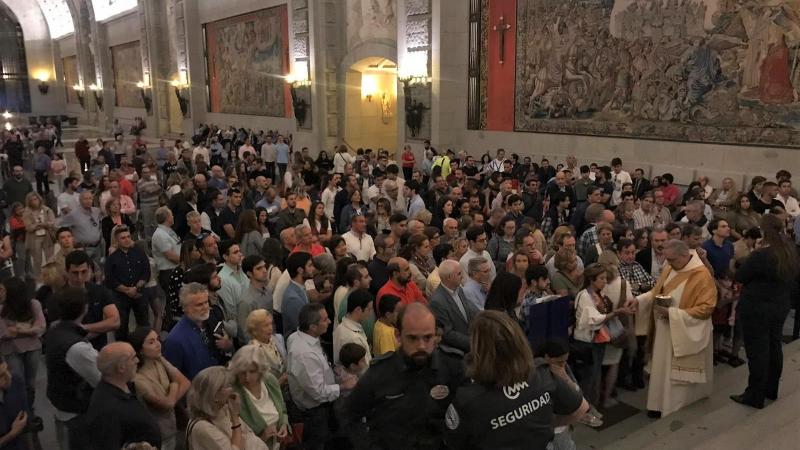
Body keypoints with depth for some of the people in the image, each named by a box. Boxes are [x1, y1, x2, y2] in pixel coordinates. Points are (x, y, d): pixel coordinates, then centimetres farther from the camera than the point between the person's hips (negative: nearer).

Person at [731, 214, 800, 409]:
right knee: (774, 347, 18)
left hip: (756, 309, -8)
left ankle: (755, 396, 11)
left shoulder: (761, 255, -24)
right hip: (780, 307, 8)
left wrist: (751, 256, -2)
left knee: (757, 352, 1)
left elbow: (739, 276, -13)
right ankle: (771, 389, 33)